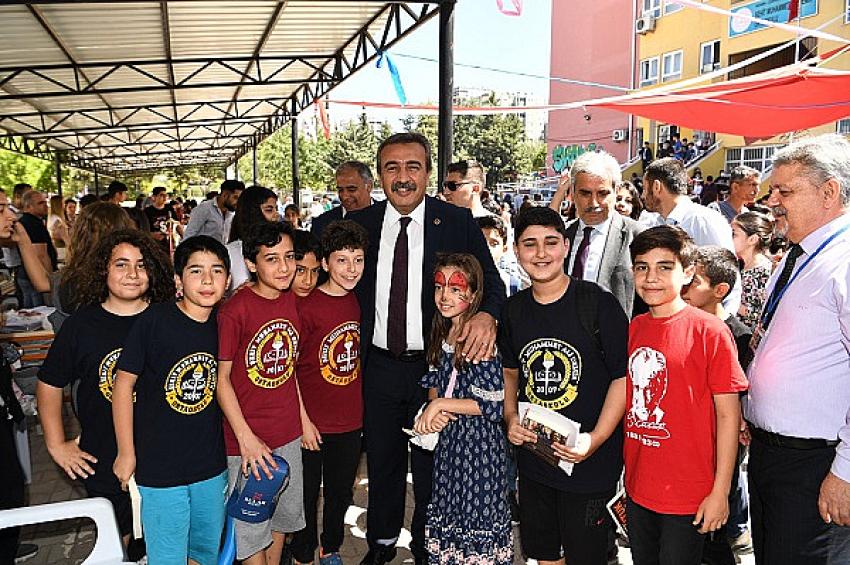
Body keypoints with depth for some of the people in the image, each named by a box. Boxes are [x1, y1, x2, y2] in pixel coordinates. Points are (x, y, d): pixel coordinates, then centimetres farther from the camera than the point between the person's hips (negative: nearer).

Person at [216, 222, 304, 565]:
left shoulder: (292, 301, 0)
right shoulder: (236, 309, -18)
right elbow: (221, 377, -14)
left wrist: (303, 417, 9)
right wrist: (246, 437, -17)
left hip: (288, 433, 6)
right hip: (249, 437, -6)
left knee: (284, 515, 22)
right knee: (253, 526, 11)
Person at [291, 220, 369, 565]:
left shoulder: (358, 302, 1)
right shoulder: (307, 306, -16)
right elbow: (288, 367, -12)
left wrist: (359, 407, 11)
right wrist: (303, 420, -13)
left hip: (351, 420, 5)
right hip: (313, 422, -5)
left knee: (341, 491, 21)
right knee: (308, 494, 12)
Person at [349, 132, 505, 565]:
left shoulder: (458, 222, -7)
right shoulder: (359, 224, -1)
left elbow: (490, 281, -6)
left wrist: (486, 314, -28)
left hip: (436, 365, -2)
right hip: (379, 366, 2)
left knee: (431, 465, 16)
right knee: (381, 461, 20)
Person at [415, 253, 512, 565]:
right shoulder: (441, 334, 2)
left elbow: (494, 405, -22)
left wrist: (441, 405, -18)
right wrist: (434, 411, -8)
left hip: (479, 441, -7)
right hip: (448, 438, 7)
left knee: (476, 510, 7)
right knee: (448, 509, 20)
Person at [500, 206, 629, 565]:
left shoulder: (598, 304, -13)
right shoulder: (513, 310, 2)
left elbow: (624, 376, -12)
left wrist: (597, 439, -20)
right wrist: (511, 418, -1)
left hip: (589, 462, -4)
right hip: (532, 456, 5)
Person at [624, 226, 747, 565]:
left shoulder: (710, 331, -13)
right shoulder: (633, 330, 2)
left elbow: (728, 414, -12)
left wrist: (720, 492, -12)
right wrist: (620, 474, 9)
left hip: (688, 496, -5)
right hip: (636, 489, 5)